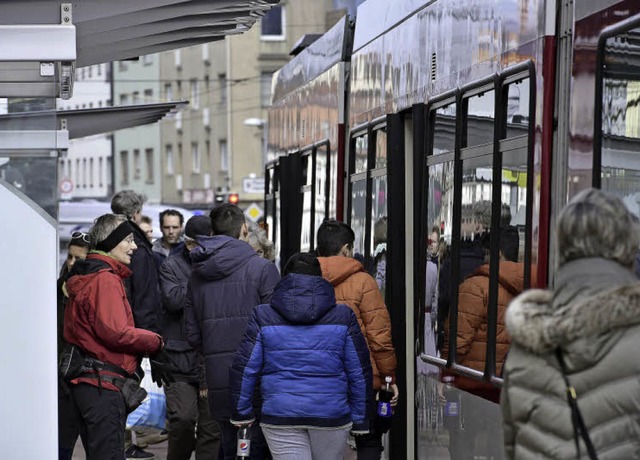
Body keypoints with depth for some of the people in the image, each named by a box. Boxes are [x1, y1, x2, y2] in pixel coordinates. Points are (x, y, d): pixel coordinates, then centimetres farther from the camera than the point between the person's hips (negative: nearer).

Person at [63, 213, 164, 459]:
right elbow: (116, 332, -22)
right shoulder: (105, 279, -14)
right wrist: (156, 341, -8)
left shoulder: (84, 277, 18)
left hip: (85, 381, 10)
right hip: (104, 383, -10)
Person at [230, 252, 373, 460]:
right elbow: (359, 371, 5)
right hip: (331, 416, 1)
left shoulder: (263, 316, 2)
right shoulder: (343, 317, 3)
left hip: (280, 416, -1)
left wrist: (242, 412, 12)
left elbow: (244, 368, 1)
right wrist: (360, 419, 13)